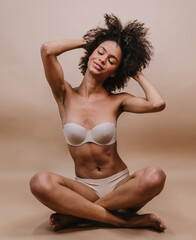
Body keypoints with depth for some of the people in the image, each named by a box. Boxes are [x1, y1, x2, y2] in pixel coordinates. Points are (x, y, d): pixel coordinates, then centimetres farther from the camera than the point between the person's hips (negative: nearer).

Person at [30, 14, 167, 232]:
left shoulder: (117, 101, 0)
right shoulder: (66, 95, 0)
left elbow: (157, 104, -19)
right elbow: (47, 50, -16)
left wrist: (137, 73, -2)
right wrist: (87, 41, 0)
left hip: (120, 183, 1)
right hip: (85, 187, 0)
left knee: (155, 177, -31)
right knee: (40, 182, -30)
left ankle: (78, 214, -14)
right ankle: (124, 220, -19)